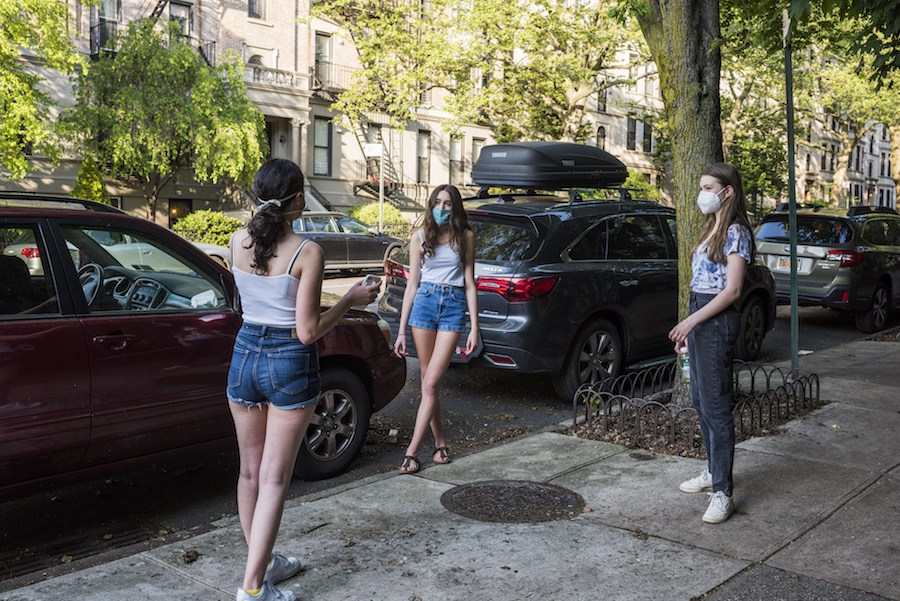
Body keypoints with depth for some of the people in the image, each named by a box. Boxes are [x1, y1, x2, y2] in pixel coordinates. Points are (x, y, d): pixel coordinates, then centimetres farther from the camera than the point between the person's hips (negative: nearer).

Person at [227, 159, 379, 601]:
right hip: (290, 364, -5)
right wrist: (351, 300, -2)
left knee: (250, 471, 18)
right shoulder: (306, 253, -17)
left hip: (245, 354, 6)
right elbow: (307, 331, -17)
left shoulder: (238, 243, -1)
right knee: (274, 478, 3)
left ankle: (262, 561, 34)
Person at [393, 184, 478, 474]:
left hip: (454, 308, -2)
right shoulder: (420, 237, 8)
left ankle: (412, 451, -4)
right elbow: (412, 284, 8)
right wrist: (402, 331, 5)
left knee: (431, 384, -8)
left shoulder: (465, 237, 6)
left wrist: (474, 328, -1)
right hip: (424, 303, 2)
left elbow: (469, 284, 6)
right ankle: (440, 442, 20)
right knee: (427, 382, 5)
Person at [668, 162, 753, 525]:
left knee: (715, 406, -9)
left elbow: (732, 290, -17)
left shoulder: (735, 232, -10)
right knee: (700, 400, 15)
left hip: (717, 321, -10)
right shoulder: (711, 230, 18)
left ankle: (723, 493, -4)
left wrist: (692, 321, -21)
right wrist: (687, 329, 16)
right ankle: (713, 472, 29)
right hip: (699, 318, 10)